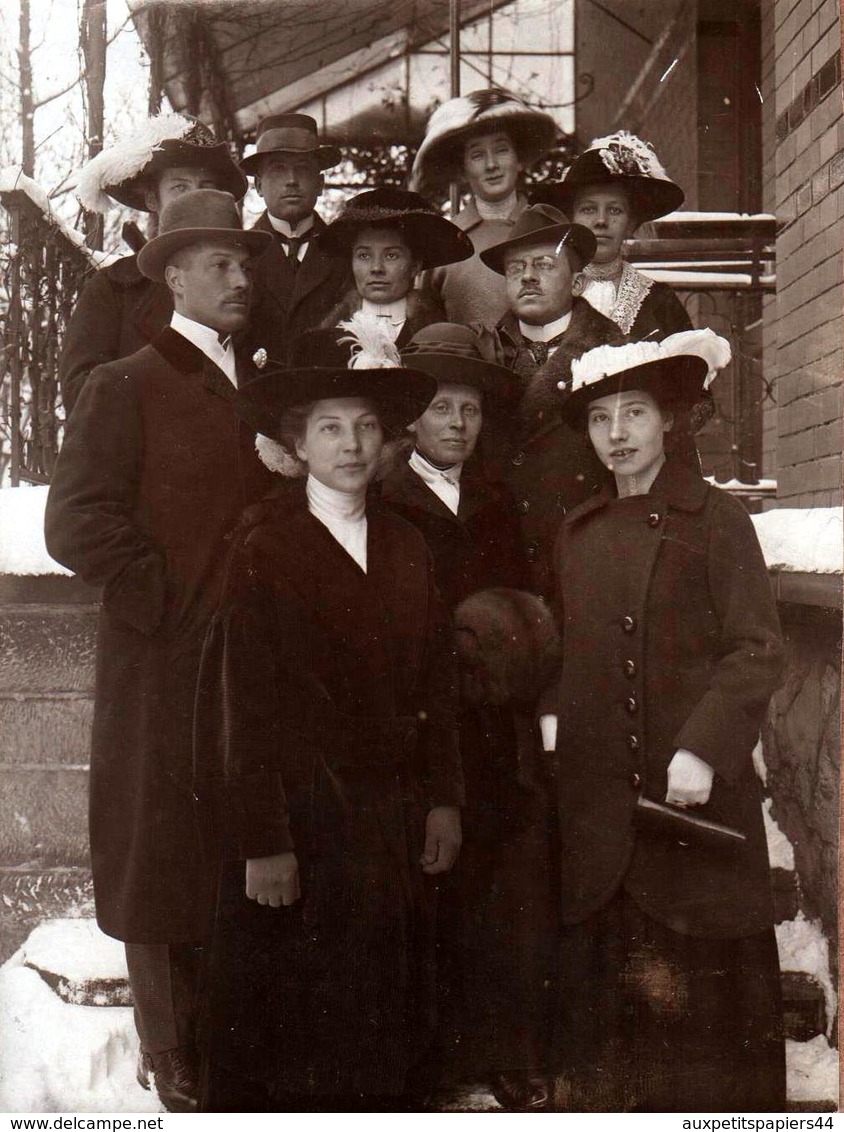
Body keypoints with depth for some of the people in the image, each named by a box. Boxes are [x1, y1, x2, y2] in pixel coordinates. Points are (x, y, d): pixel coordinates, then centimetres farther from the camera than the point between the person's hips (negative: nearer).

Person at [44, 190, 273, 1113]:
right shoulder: (124, 388, -2)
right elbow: (78, 524, -11)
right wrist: (169, 601, -12)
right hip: (166, 666, -5)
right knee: (164, 855, 3)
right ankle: (174, 1060, 15)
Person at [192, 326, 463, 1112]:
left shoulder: (406, 548, 10)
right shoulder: (265, 544, -6)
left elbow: (435, 685, 13)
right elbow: (243, 697, -10)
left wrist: (443, 801, 6)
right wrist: (262, 842, -14)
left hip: (392, 825, 5)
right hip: (297, 818, -5)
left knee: (381, 1047, 11)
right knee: (283, 1046, 4)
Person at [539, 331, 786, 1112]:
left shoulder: (717, 519, -1)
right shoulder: (578, 533, 15)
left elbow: (759, 651, -6)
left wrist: (704, 747, -16)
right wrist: (552, 714, 4)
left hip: (695, 793, -4)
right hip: (597, 798, 4)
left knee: (704, 984, 0)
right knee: (597, 983, 6)